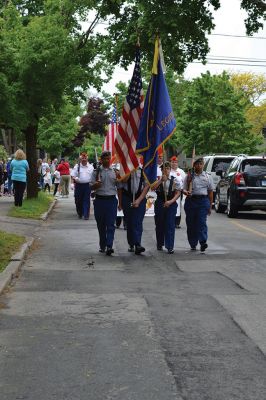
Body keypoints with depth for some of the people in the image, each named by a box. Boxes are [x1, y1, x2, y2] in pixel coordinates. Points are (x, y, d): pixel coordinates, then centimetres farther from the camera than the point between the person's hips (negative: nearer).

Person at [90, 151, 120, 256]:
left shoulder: (115, 171, 8)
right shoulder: (96, 171, 4)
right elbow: (91, 186, 2)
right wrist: (96, 184, -17)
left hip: (111, 200, 0)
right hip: (100, 200, 0)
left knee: (110, 224, -8)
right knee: (101, 225, 9)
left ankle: (109, 246, -14)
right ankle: (102, 246, 22)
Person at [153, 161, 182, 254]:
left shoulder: (175, 180, 0)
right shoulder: (158, 179, 3)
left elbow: (178, 193, -2)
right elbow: (153, 188, -14)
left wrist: (171, 201, -15)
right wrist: (161, 180, -20)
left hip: (171, 204, -2)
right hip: (159, 203, 2)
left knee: (170, 225, -6)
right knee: (159, 225, 10)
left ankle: (170, 247, -4)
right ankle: (160, 244, 27)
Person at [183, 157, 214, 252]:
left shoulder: (207, 177, 10)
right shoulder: (189, 176, 9)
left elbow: (210, 192, 11)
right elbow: (184, 189, 7)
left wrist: (210, 206, 7)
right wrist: (186, 192, -18)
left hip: (203, 200, -1)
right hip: (191, 200, 1)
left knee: (202, 222, -13)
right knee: (191, 223, 4)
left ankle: (203, 242, -22)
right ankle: (193, 244, 14)